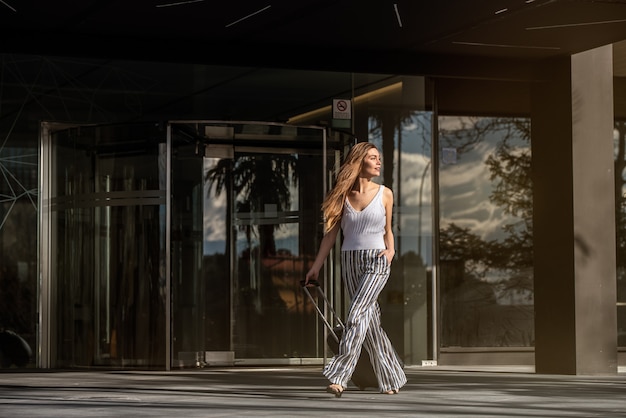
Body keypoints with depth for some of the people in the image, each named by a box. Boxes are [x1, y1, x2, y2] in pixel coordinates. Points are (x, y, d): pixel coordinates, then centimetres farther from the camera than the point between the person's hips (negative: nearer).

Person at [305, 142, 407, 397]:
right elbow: (331, 233, 8)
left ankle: (339, 376, -24)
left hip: (376, 262, -3)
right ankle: (391, 379, 15)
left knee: (357, 314, -19)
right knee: (370, 321, 4)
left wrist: (391, 249, -5)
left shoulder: (385, 194, 3)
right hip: (350, 262, 3)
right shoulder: (343, 195, 5)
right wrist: (316, 267, 6)